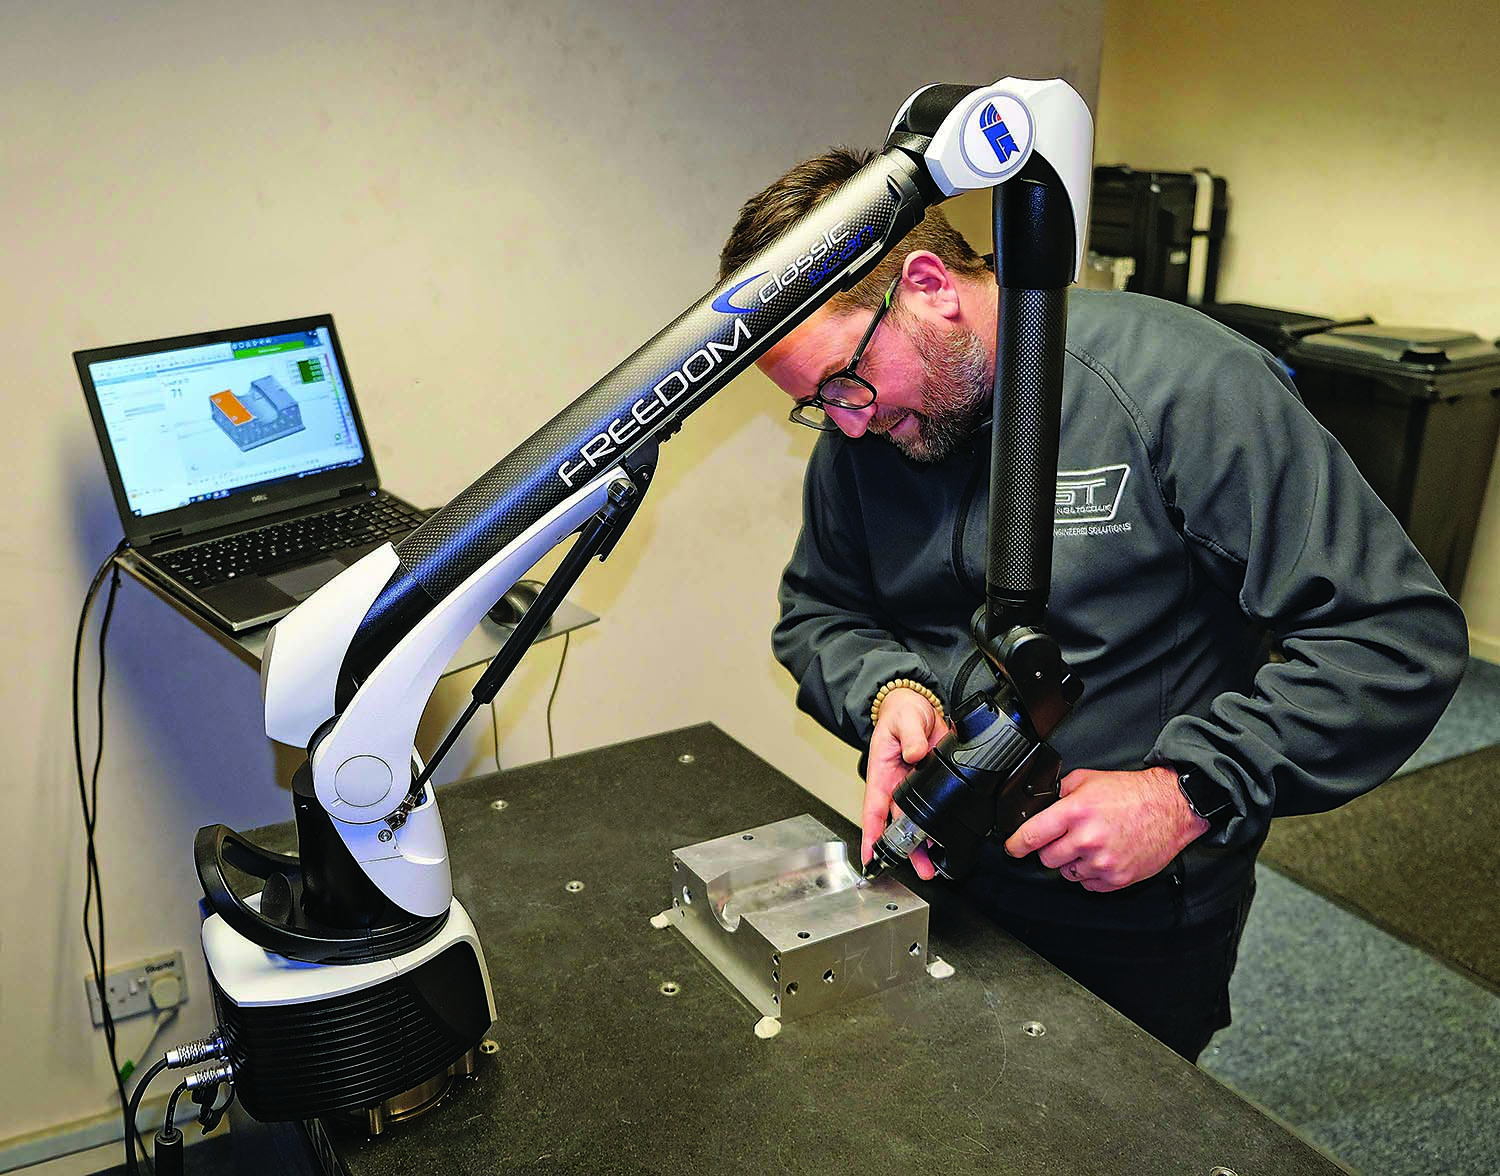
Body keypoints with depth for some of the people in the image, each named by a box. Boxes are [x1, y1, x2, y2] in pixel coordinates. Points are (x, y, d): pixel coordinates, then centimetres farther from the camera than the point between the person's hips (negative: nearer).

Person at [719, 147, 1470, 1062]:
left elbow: (1403, 634, -22)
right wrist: (889, 687, -15)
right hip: (940, 893, 5)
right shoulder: (858, 437, -4)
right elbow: (816, 611, 8)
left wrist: (1188, 794, -28)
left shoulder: (1184, 385, -23)